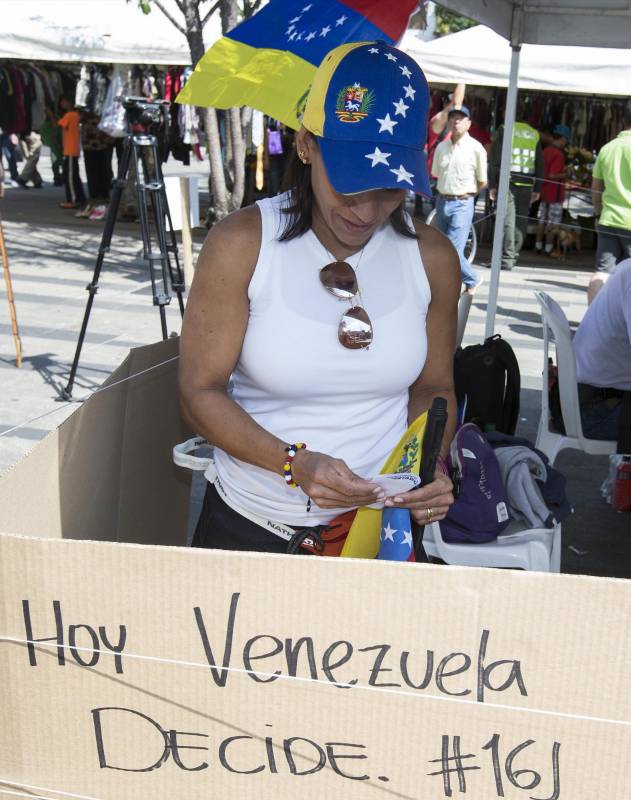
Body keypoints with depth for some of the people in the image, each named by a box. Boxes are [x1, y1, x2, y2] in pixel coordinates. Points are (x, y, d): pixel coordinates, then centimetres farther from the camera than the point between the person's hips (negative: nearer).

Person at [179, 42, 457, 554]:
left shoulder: (432, 257, -6)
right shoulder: (242, 244, -15)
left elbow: (434, 387, 5)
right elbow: (200, 389, -13)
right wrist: (294, 463, -27)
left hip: (384, 522, 2)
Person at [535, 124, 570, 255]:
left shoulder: (546, 150, 6)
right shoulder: (559, 154, -19)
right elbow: (552, 176, -23)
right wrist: (566, 174, -9)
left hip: (544, 190, 8)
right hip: (555, 193, -8)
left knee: (542, 220, 14)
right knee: (552, 222, 0)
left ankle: (538, 246, 18)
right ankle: (548, 248, 5)